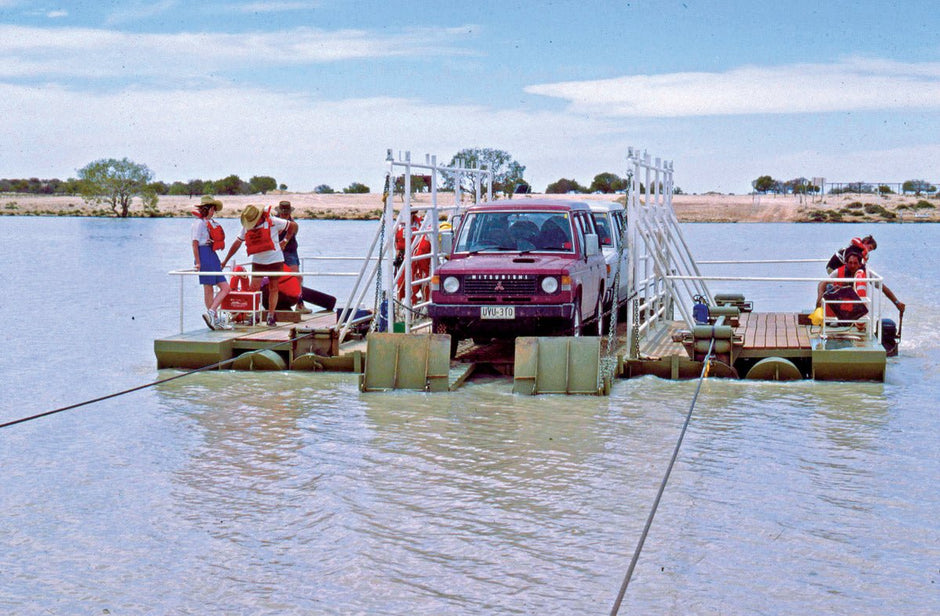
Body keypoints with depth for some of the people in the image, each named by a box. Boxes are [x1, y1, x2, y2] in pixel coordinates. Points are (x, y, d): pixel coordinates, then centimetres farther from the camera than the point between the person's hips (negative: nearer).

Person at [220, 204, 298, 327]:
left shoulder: (273, 222, -11)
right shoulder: (246, 227, -2)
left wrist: (285, 241, -1)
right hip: (258, 261, 3)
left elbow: (293, 226, 1)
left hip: (274, 260, -2)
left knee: (273, 289, 1)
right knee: (253, 288, -7)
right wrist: (225, 260, 6)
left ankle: (271, 316, 7)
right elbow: (237, 243, 6)